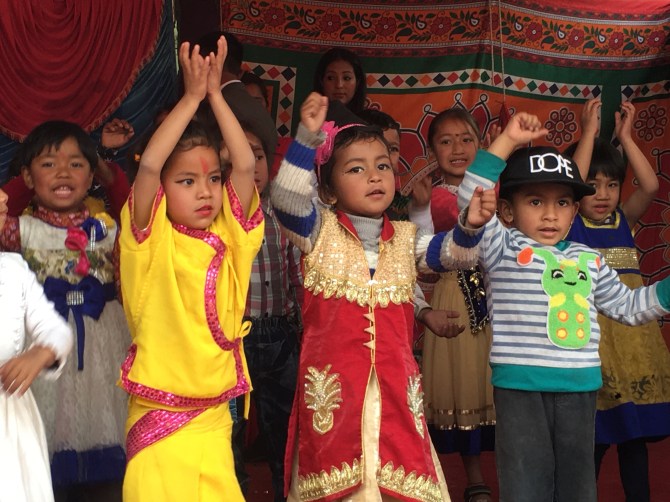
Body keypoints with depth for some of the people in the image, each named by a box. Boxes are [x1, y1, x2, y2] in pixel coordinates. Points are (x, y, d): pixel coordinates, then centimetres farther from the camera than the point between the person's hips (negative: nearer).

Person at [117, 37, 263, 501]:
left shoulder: (229, 239, 4)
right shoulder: (153, 241, -5)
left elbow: (245, 166, -6)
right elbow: (149, 165, -19)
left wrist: (215, 94, -6)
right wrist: (192, 97, -14)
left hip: (214, 415, 3)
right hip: (157, 415, -3)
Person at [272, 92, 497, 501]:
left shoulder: (406, 239, 13)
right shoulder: (319, 231, 2)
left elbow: (451, 252, 3)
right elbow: (287, 197, -14)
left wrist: (470, 226, -20)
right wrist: (308, 137, -27)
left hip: (395, 385, 3)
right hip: (334, 385, -3)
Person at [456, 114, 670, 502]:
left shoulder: (590, 260, 13)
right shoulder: (504, 249, -2)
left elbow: (627, 306, 23)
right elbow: (473, 202, -17)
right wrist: (506, 142, -19)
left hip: (580, 386, 5)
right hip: (520, 386, -4)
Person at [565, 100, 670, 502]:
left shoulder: (625, 221, 8)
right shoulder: (569, 225, -2)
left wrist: (625, 136, -6)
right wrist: (590, 133, -13)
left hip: (631, 330, 4)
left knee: (636, 427, 10)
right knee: (593, 429, 0)